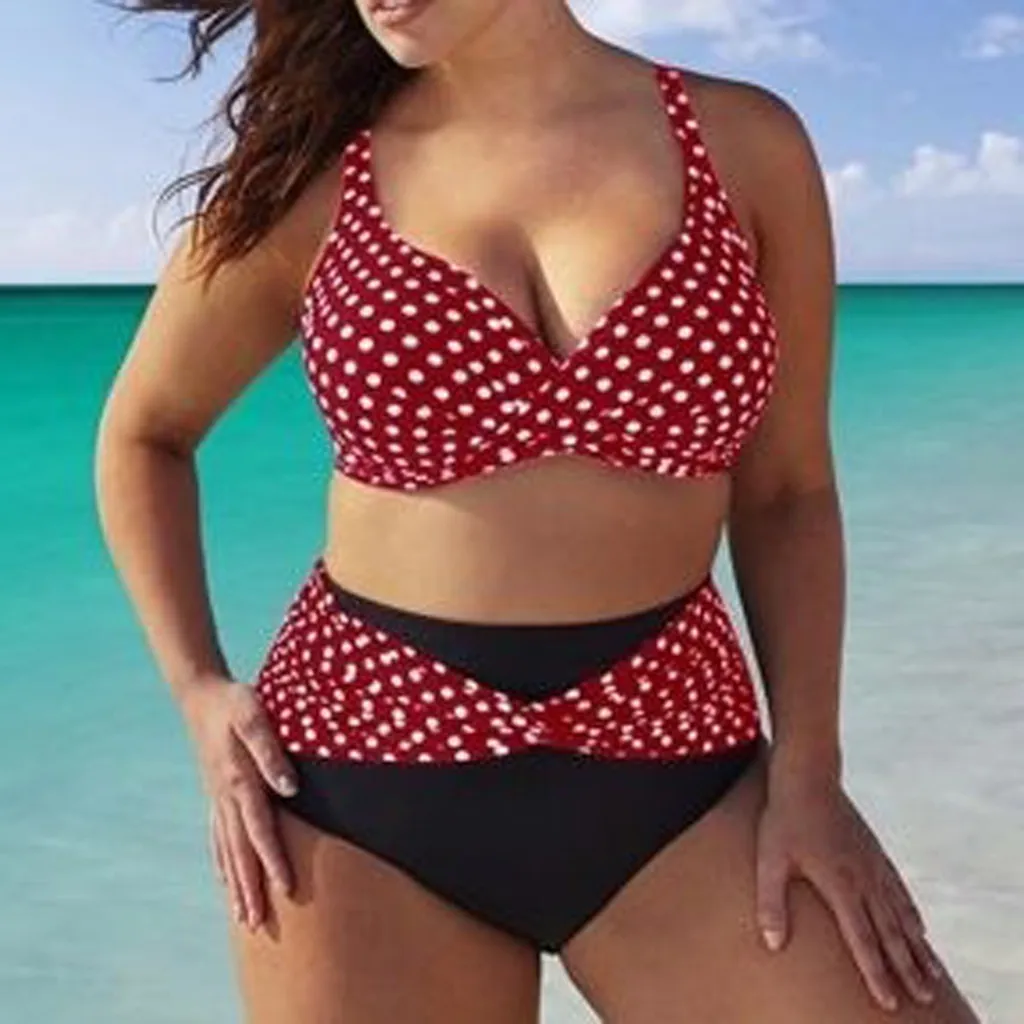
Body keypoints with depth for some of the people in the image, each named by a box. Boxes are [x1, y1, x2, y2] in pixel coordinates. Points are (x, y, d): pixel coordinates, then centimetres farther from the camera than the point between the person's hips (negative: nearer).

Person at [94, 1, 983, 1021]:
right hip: (364, 768, 0)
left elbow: (785, 492, 7)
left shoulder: (746, 141, 1)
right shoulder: (311, 177, 0)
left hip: (670, 773, 1)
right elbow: (142, 436, 13)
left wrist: (807, 767, -2)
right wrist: (196, 688, 2)